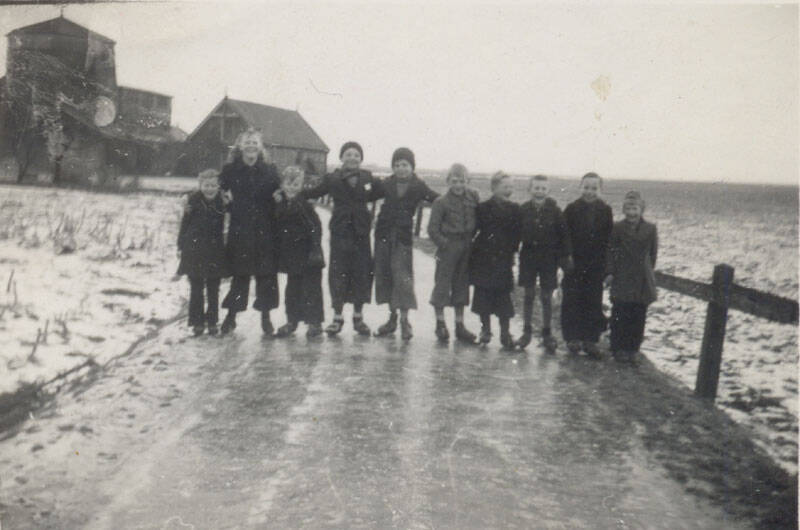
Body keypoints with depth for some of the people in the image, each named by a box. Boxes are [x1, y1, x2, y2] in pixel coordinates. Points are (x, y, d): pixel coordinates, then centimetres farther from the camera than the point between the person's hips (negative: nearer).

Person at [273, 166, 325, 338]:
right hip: (290, 253, 6)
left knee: (311, 288, -1)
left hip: (307, 253, -6)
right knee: (292, 288, 13)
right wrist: (279, 251, 10)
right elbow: (278, 230, 13)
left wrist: (316, 250, -18)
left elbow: (316, 228, -13)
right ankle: (292, 321, 24)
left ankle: (314, 322, 7)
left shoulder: (305, 205, -11)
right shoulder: (279, 206, 6)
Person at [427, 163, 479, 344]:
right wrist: (443, 244, -13)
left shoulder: (473, 197, 3)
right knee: (442, 283, -1)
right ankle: (440, 323, 13)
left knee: (462, 284, 10)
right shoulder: (441, 202, -8)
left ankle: (460, 326, 19)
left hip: (467, 246, 4)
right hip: (449, 247, -4)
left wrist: (473, 237, 3)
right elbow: (432, 228, -8)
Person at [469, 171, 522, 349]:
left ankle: (505, 332, 8)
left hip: (504, 259, 1)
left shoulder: (514, 209, 6)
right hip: (483, 259, -1)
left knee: (504, 293, 0)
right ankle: (485, 329, 16)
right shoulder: (483, 207, -1)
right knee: (483, 292, 3)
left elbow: (517, 234, 8)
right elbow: (473, 229, -1)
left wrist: (511, 250, -2)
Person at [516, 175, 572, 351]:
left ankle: (546, 333, 18)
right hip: (528, 256, 1)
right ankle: (526, 330, 19)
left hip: (549, 258, -1)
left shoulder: (555, 211, -5)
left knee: (547, 297, 5)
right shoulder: (523, 210, -2)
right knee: (528, 295, 7)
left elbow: (564, 235, -1)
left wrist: (567, 256, -4)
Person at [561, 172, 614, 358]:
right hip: (574, 265, -1)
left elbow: (609, 238, 3)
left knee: (594, 303, 5)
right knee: (571, 301, 0)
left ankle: (590, 340, 14)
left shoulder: (605, 211, 2)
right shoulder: (571, 209, -1)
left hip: (596, 266, 1)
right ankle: (573, 337, 11)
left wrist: (607, 266, -1)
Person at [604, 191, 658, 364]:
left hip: (642, 280, 2)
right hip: (622, 278, -2)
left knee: (638, 316, 5)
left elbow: (653, 253, 10)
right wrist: (610, 272, -6)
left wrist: (647, 270, 7)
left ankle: (632, 349, 15)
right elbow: (611, 251, 0)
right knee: (620, 315, -1)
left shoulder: (650, 229, 4)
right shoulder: (617, 228, 0)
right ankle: (619, 349, 9)